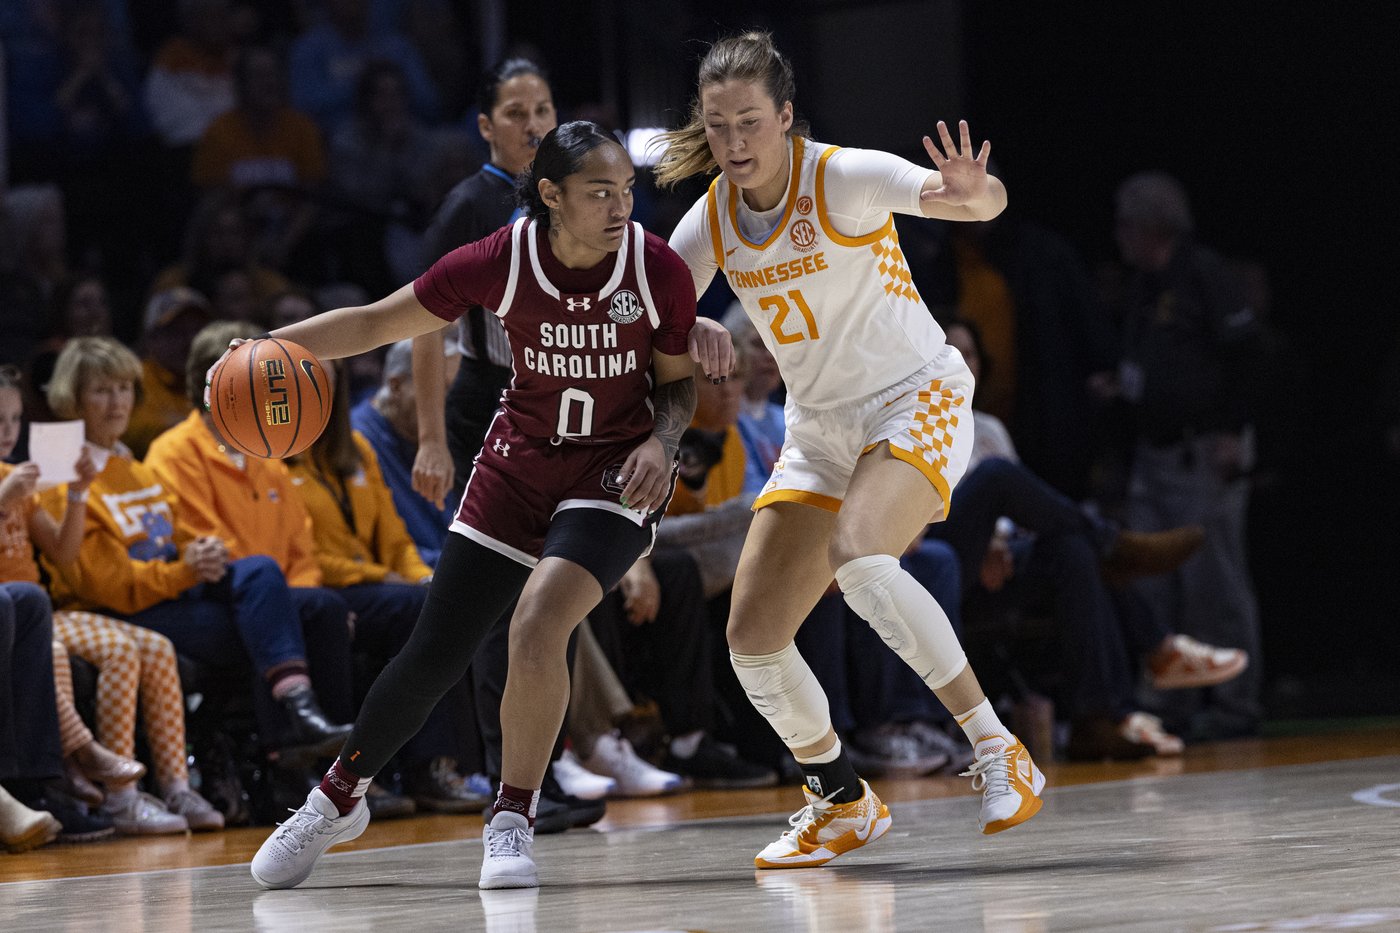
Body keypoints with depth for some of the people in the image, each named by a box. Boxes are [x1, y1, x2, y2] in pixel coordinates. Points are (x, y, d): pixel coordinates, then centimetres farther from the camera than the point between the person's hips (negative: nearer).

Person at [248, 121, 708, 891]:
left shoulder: (657, 269, -16)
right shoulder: (500, 262, -17)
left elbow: (677, 382, 0)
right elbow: (375, 322, -8)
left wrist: (662, 440, -21)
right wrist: (269, 346, -20)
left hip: (613, 476, -2)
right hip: (518, 469, 2)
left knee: (537, 623, -27)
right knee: (433, 656, 5)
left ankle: (512, 820, -11)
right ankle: (338, 799, 30)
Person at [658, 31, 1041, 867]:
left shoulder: (844, 178, -19)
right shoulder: (713, 217, -2)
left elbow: (983, 199, -31)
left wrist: (973, 194, -55)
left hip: (917, 401, -6)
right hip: (819, 431, 6)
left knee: (857, 554, -35)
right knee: (753, 636, -2)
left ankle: (999, 750, -25)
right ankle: (844, 805, 20)